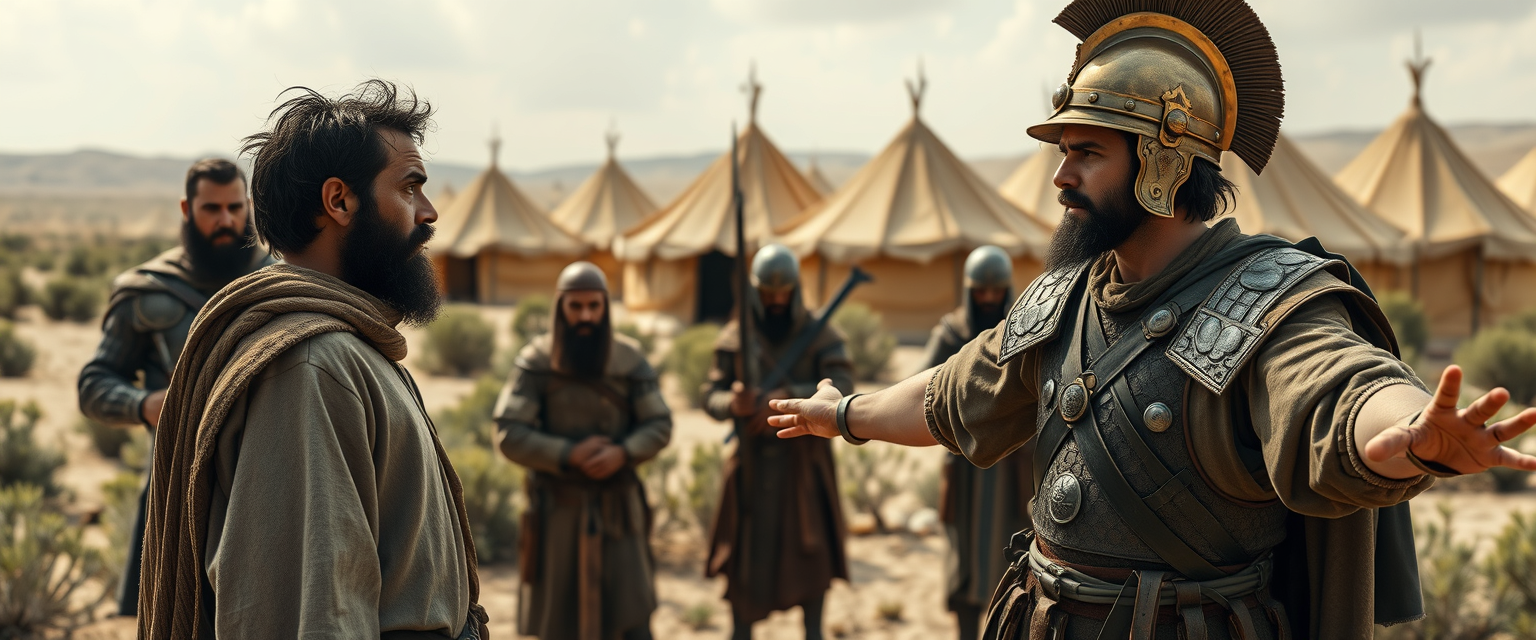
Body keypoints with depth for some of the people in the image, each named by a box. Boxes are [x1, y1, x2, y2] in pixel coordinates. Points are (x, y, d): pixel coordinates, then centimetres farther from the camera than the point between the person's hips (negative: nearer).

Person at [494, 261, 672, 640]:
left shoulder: (630, 359, -3)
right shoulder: (535, 362, -9)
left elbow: (659, 426, -2)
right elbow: (510, 437, -13)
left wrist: (623, 453, -20)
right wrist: (569, 455, -23)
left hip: (617, 506, 1)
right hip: (558, 506, -1)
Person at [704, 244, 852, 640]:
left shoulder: (821, 337, -3)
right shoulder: (733, 338, 2)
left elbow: (842, 388, -18)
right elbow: (711, 396, -1)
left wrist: (788, 397, -31)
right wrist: (733, 404, -25)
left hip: (805, 462, -1)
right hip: (751, 463, 1)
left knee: (813, 558, 3)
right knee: (743, 560, 7)